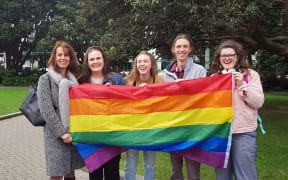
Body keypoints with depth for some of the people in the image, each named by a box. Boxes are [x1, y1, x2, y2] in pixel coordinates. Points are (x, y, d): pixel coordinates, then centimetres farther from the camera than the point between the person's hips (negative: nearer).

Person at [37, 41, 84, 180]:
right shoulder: (45, 79, -3)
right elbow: (46, 110, -12)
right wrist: (61, 133, -16)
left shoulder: (73, 79, 13)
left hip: (73, 132, 5)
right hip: (56, 135, -5)